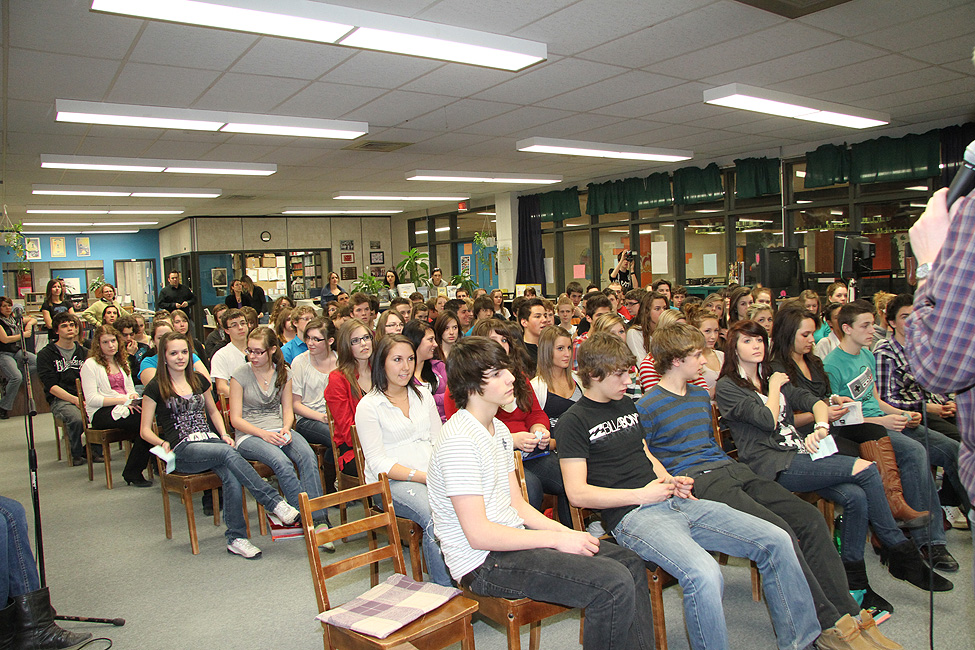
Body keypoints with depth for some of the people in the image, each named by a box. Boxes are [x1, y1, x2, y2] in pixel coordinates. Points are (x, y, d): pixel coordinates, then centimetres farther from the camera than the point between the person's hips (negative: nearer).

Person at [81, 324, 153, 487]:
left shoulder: (122, 362, 24)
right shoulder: (90, 364, 3)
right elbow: (91, 399, -7)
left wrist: (133, 396, -2)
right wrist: (122, 400, -17)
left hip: (123, 407, 6)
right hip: (101, 413, -6)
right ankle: (132, 473, -22)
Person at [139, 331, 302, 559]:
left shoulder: (199, 380, 18)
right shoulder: (156, 388, 5)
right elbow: (145, 430, 6)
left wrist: (224, 434, 11)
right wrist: (163, 443, -14)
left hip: (211, 441, 4)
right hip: (183, 450, -4)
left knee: (232, 477, -31)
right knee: (230, 454, -34)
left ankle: (236, 539, -25)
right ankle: (276, 503, -37)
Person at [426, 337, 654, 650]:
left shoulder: (499, 430, 13)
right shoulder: (459, 440, -19)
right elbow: (478, 534, -22)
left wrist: (567, 532, -1)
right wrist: (557, 539, -17)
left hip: (512, 536, 10)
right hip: (483, 562, -10)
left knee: (632, 565, 6)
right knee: (614, 584, -20)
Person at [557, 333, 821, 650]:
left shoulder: (627, 405, 19)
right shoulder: (573, 422, -6)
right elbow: (577, 493, -11)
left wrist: (670, 480, 8)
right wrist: (641, 495, -12)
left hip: (673, 503, 8)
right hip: (631, 516, -8)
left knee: (776, 541, 0)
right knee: (703, 574, -35)